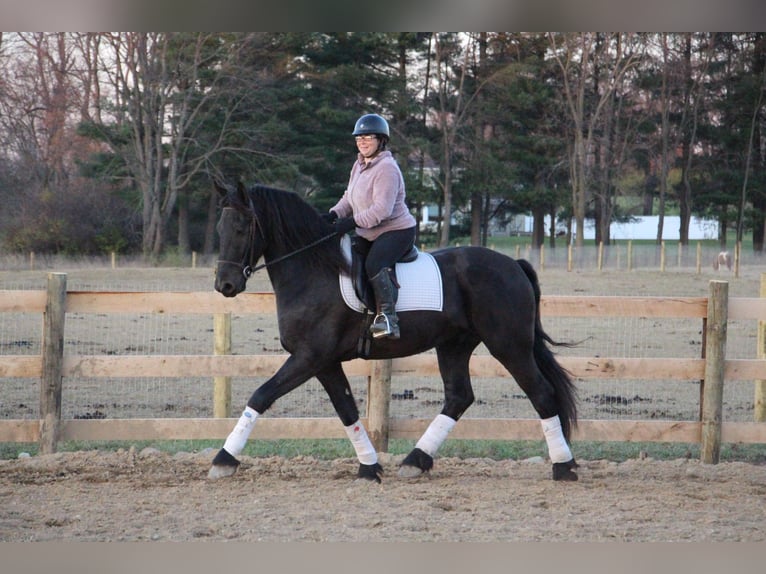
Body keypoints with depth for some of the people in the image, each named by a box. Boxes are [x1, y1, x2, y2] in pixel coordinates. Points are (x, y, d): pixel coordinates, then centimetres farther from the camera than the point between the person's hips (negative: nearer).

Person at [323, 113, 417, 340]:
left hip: (396, 230, -10)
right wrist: (334, 214, -1)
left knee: (375, 265, -32)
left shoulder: (387, 168, -18)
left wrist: (353, 222, -31)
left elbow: (382, 209, -26)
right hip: (369, 234, 10)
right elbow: (349, 199, 18)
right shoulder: (359, 166, 12)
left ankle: (388, 316, -33)